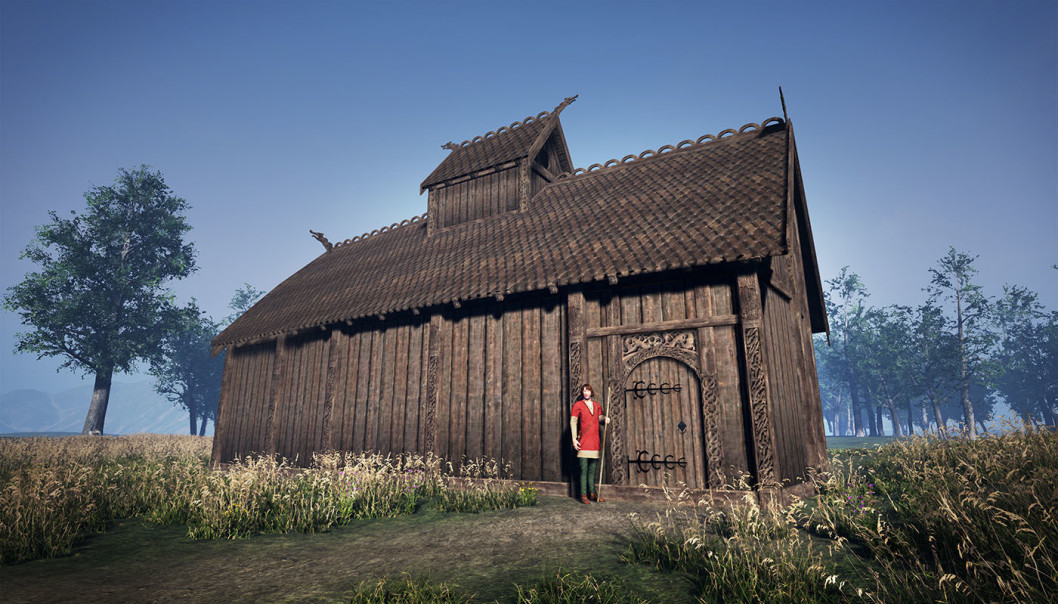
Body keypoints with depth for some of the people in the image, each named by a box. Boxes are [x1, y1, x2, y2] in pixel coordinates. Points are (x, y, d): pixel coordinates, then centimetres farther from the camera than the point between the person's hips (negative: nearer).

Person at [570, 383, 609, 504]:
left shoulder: (597, 406, 14)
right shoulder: (578, 405, -1)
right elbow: (573, 422, -4)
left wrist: (605, 418, 0)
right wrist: (574, 439, -11)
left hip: (595, 442, 5)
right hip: (583, 442, -5)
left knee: (592, 469, 11)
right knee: (584, 469, -6)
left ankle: (592, 493, 18)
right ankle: (583, 495, -1)